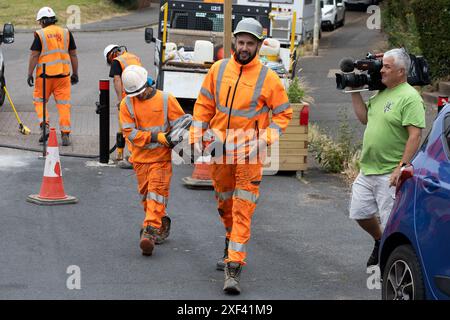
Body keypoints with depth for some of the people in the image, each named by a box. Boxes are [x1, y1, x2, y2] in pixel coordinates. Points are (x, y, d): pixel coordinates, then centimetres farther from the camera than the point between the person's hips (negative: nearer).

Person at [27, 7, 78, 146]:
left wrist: (30, 74, -2)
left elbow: (34, 56, -7)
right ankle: (65, 135, 2)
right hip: (63, 74, 3)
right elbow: (73, 55, 9)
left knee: (39, 101, 14)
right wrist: (75, 73, 16)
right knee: (63, 104, 5)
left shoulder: (40, 34, -4)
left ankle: (44, 126, -4)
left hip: (45, 75, -2)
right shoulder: (66, 33, 6)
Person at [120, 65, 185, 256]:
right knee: (146, 194, 11)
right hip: (140, 157, 3)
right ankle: (162, 223, 32)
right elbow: (130, 133, -7)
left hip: (161, 157, -3)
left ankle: (150, 232, -18)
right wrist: (155, 136, -17)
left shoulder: (166, 100, -4)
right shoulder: (127, 104, 0)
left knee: (157, 193, -12)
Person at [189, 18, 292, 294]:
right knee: (224, 204, 20)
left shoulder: (268, 78, -6)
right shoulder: (218, 69, 4)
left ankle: (234, 267, -12)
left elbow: (284, 113, 1)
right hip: (219, 150, 4)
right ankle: (232, 243, 44)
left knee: (243, 211, -10)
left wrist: (267, 137, -12)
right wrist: (196, 135, 5)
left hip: (249, 154, -4)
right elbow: (204, 105, 12)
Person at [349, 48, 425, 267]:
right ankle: (380, 242, 37)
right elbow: (364, 118, 24)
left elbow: (415, 135, -19)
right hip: (367, 169, 9)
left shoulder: (409, 97, -13)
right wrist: (355, 92, 17)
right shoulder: (381, 93, 14)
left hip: (390, 174, -9)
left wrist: (403, 166, -25)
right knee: (360, 213, 14)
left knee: (391, 224, -2)